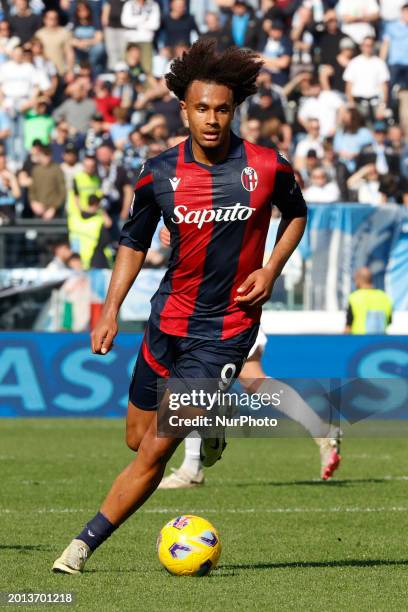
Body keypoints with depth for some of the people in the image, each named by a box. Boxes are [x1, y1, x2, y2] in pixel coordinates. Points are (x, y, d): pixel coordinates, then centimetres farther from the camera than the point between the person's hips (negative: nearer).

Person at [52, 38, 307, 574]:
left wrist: (271, 269, -4)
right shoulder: (160, 174, -5)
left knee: (156, 450, -10)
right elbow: (134, 242, 9)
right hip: (169, 316, 4)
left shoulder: (267, 167, -11)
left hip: (227, 325, -4)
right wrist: (110, 311, 0)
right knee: (137, 438, 14)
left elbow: (296, 212, 11)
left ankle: (86, 543, -2)